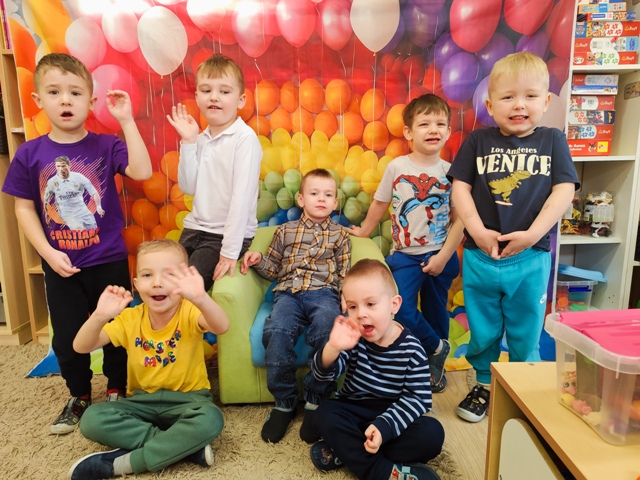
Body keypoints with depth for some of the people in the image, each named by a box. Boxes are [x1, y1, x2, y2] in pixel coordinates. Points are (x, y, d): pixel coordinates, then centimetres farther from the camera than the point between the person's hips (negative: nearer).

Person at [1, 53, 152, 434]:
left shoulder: (106, 146, -6)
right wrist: (48, 253, -9)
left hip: (109, 260, -2)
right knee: (67, 337, 15)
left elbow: (142, 171, -23)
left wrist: (127, 120, -24)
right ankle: (79, 396, 38)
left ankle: (117, 391, 33)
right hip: (60, 265, 2)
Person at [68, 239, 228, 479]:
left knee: (210, 419, -35)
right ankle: (186, 446, -20)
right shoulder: (130, 318, -4)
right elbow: (81, 347, -13)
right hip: (143, 400, 4)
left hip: (187, 398, -3)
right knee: (92, 419, -21)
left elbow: (221, 327, -39)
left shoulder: (188, 313, -16)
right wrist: (99, 316, -35)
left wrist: (201, 298, -62)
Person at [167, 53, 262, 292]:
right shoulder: (200, 138, 7)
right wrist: (188, 142, -6)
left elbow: (242, 195, -20)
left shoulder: (245, 138, -15)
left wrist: (230, 251, -23)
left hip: (227, 234, -6)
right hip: (194, 228, 7)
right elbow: (189, 187, 1)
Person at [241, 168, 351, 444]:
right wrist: (258, 260, 4)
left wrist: (346, 297, -4)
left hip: (323, 292, 0)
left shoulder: (339, 235, 21)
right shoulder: (285, 231, 22)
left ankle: (316, 401, -14)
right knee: (276, 331, -32)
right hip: (289, 292, 1)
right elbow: (273, 269, 25)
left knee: (326, 328, -35)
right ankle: (284, 402, -11)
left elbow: (344, 273, 14)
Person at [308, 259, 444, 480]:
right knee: (325, 414, -25)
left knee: (432, 434, -24)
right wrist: (333, 347, -45)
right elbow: (323, 374, -22)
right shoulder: (352, 338, -13)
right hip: (354, 412, 1)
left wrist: (383, 427, -29)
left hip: (391, 417, 0)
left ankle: (348, 452, -21)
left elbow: (418, 398, -15)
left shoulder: (411, 349, -15)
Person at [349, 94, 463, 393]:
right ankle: (437, 348, 14)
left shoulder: (450, 171, -4)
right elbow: (380, 203, 8)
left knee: (435, 312, 14)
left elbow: (459, 220, -4)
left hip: (440, 256, 1)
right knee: (402, 311, -15)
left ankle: (435, 366, 38)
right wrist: (364, 231, 18)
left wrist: (443, 257, -10)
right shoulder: (396, 167, -5)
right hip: (405, 255, 0)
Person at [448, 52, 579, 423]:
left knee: (526, 333, 14)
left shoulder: (552, 141, 3)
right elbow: (460, 187, -2)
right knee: (482, 330, 14)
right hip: (480, 256, 1)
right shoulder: (478, 141, 2)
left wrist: (531, 234, -15)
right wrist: (478, 230, -14)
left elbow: (564, 192, -3)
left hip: (532, 257, 0)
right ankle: (485, 384, 37)